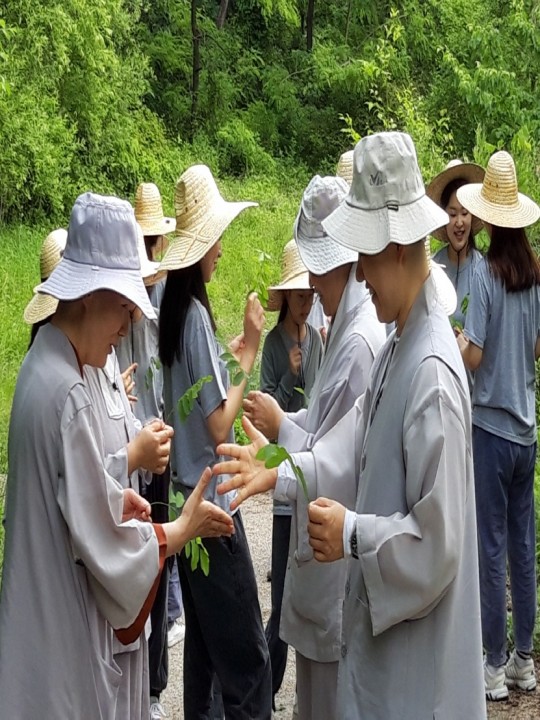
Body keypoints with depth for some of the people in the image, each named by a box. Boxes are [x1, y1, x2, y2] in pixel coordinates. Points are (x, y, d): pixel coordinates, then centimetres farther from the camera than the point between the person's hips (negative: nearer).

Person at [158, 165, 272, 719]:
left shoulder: (174, 312, 8)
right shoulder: (196, 316, -18)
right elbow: (219, 425, -20)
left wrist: (230, 356, 12)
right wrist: (248, 355, -13)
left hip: (189, 496, 9)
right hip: (213, 504, -9)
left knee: (204, 642, 19)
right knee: (246, 654, -2)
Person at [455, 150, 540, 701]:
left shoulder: (484, 273, -14)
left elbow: (473, 355, -15)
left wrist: (456, 334, 3)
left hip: (490, 423, -6)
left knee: (491, 544, 2)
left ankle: (495, 665, 10)